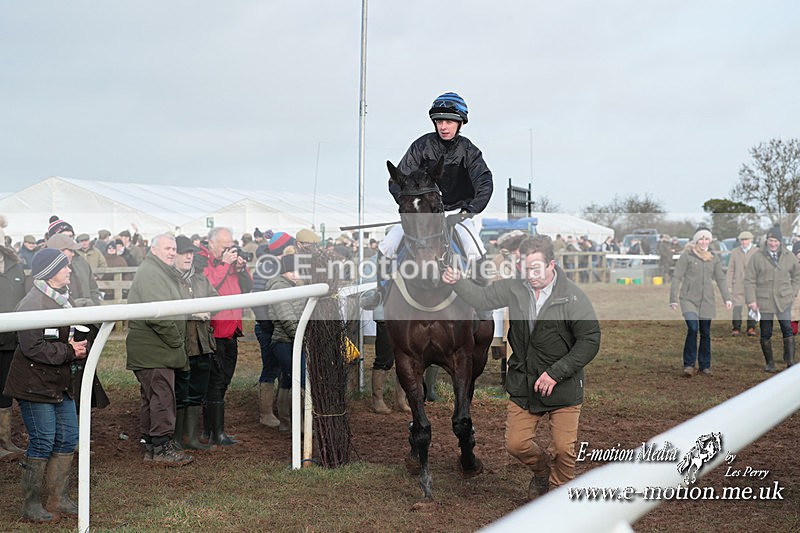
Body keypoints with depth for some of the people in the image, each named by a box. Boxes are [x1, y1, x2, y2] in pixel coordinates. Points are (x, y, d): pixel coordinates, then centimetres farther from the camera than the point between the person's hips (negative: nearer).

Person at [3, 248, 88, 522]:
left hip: (60, 383, 9)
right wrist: (69, 352, -19)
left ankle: (58, 498, 20)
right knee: (42, 443, -5)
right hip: (35, 384, -9)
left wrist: (80, 348, 0)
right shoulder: (33, 303, -18)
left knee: (68, 438, 9)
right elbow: (33, 348, -24)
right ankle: (31, 505, 7)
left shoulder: (63, 299, 12)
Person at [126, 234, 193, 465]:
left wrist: (177, 340, 16)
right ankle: (163, 448, -4)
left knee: (151, 398, 14)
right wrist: (177, 341, -15)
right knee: (162, 396, -8)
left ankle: (151, 447, 20)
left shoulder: (162, 272, 21)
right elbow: (158, 314, -24)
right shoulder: (150, 273, -15)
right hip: (154, 350, -11)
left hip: (154, 349, 11)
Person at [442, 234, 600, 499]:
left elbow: (590, 341, -15)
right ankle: (542, 471, 37)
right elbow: (483, 298, 9)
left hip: (563, 386, -4)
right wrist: (456, 282, -10)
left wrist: (555, 373, -19)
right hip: (522, 385, 4)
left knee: (564, 448, -3)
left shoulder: (573, 297, -16)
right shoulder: (515, 288, -2)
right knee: (516, 444, 6)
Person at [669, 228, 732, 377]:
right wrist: (673, 299, -8)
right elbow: (676, 277, -4)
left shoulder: (714, 258, 10)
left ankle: (705, 366, 19)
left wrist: (727, 298, 4)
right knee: (693, 328, -20)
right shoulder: (686, 255, -3)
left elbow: (721, 279, 13)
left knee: (706, 334, 7)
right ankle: (689, 364, -10)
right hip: (689, 299, -4)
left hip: (707, 300, 4)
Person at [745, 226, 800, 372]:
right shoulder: (757, 258, 0)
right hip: (763, 302, -1)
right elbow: (749, 280, -1)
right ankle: (769, 363, 16)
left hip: (784, 301, 1)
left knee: (787, 329, -10)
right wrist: (751, 300, -8)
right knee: (766, 333, 6)